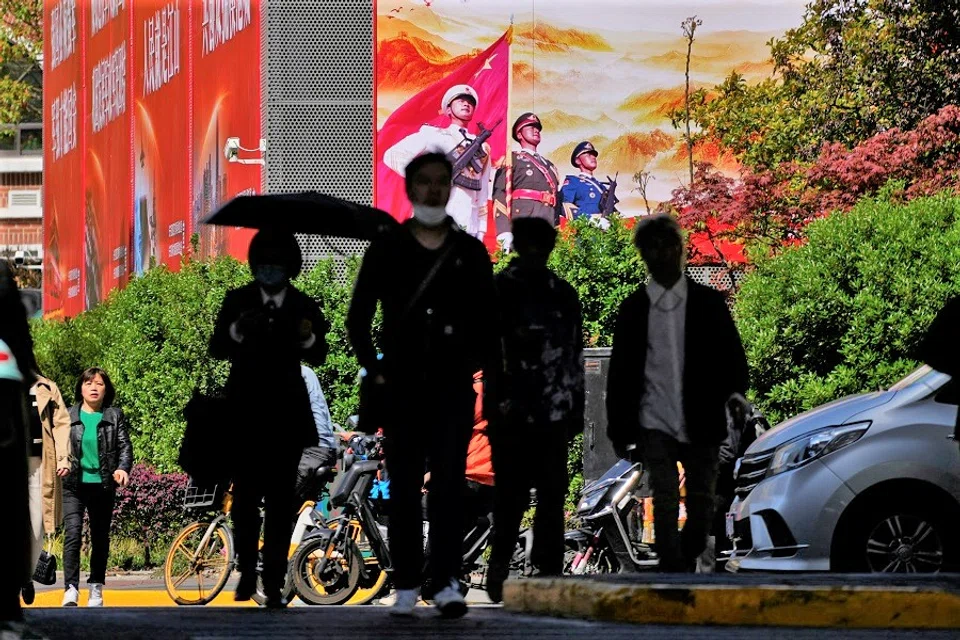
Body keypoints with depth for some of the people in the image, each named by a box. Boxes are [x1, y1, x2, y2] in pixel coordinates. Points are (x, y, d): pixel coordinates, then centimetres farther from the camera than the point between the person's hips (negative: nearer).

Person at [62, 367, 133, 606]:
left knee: (100, 538, 9)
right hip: (74, 485, -2)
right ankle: (71, 589, -18)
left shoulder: (115, 416, 7)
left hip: (103, 486, 2)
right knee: (72, 533, -15)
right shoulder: (69, 416, 6)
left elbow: (125, 446, 2)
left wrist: (123, 469, -16)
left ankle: (96, 589, 20)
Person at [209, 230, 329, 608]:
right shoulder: (238, 301, 0)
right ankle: (247, 570, 18)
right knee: (245, 495, 2)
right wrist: (238, 331, -28)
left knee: (280, 499, -3)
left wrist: (308, 336, -27)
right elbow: (217, 349, -7)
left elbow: (317, 357, -5)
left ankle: (274, 583, -3)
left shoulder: (303, 307, 0)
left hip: (286, 416, 0)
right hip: (244, 411, 0)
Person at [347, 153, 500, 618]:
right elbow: (357, 318, 11)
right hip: (402, 387, 0)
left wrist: (492, 388, 2)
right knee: (404, 487, 0)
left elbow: (487, 326, 9)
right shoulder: (387, 251, 6)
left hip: (453, 387, 0)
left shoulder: (470, 253, 8)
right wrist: (373, 369, 1)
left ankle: (447, 583, -7)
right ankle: (406, 587, 3)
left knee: (449, 484, -6)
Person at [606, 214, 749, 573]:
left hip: (701, 426, 1)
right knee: (665, 507, -13)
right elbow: (620, 373, 11)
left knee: (702, 509, 4)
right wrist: (619, 432, 7)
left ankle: (685, 566, 28)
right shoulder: (633, 309, 9)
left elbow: (732, 355, 8)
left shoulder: (708, 303, 8)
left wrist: (735, 393, -13)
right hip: (655, 426, -1)